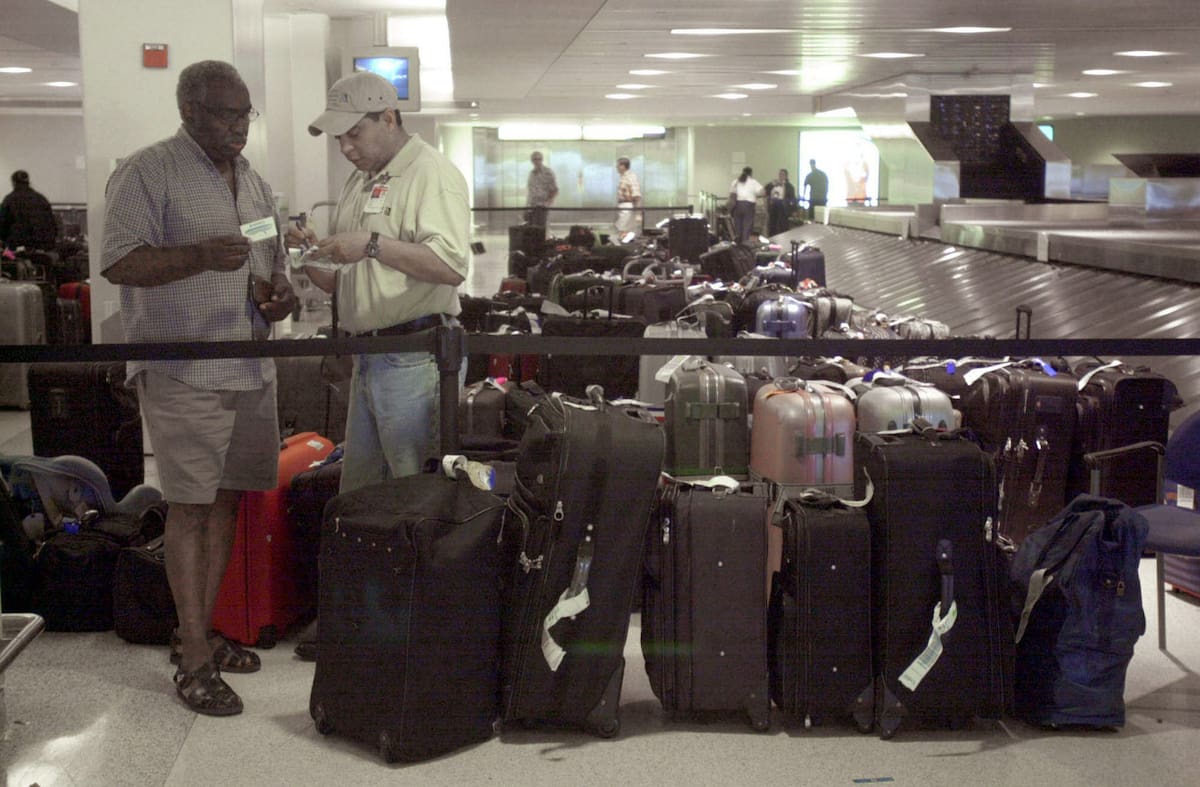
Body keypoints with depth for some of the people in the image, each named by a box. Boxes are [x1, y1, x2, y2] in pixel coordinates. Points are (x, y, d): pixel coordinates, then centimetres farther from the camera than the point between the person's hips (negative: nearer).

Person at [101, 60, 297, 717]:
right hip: (182, 371, -7)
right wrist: (203, 255, -25)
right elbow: (118, 263, -13)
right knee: (190, 507, -6)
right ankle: (194, 661, -1)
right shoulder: (147, 174, -5)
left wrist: (280, 293, 3)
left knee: (225, 501, 11)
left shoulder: (252, 182, 17)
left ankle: (198, 632, 23)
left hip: (250, 367, 7)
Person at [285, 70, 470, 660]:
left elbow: (451, 264, -23)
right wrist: (314, 256, 4)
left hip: (414, 360, -9)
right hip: (369, 358, 9)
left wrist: (372, 245, -22)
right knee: (356, 493, 15)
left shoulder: (431, 175, -9)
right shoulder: (360, 182, 19)